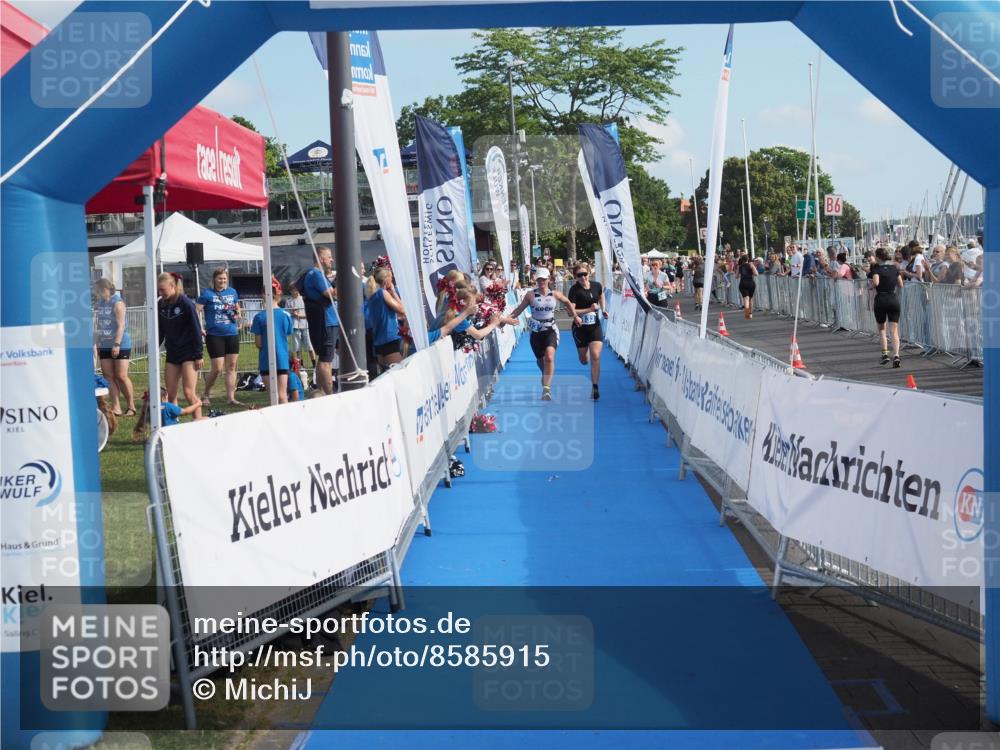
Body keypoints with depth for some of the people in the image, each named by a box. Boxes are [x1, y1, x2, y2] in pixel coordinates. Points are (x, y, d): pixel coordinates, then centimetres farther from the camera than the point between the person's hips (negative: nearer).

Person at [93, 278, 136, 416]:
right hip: (105, 345, 7)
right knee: (108, 377, 2)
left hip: (120, 345, -7)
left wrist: (117, 344, -22)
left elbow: (121, 325, -16)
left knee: (121, 376, -7)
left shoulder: (117, 303, -10)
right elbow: (98, 326, 16)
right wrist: (96, 343, 14)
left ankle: (131, 406, 6)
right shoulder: (99, 304, 10)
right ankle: (116, 407, 5)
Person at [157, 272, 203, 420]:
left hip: (188, 353, -6)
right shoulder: (161, 305, 4)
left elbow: (196, 330, -11)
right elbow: (160, 331, 14)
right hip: (172, 354, 6)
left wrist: (199, 355, -12)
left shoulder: (186, 303, -13)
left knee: (189, 392, -11)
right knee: (171, 394, 4)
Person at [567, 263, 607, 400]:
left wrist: (603, 309, 8)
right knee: (584, 360, 14)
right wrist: (589, 309, -25)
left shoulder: (597, 286, -2)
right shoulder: (574, 290, -14)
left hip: (595, 326, 1)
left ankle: (595, 387, -10)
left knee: (595, 357, -14)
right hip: (580, 327, -1)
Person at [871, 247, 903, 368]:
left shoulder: (877, 269, -7)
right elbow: (901, 285, 8)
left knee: (881, 328, 17)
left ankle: (885, 354, 9)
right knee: (894, 330, -1)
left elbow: (875, 282, -25)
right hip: (894, 299, 3)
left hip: (881, 300, -3)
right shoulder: (895, 268, 6)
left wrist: (871, 285, -4)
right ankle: (896, 355, -17)